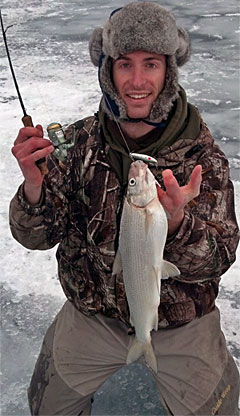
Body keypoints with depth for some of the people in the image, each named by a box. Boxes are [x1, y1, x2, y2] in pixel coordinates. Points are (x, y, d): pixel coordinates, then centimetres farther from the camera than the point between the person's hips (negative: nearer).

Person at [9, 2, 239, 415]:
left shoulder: (202, 155, -17)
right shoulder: (79, 141, -12)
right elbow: (36, 237, -12)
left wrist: (176, 220, -43)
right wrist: (34, 187, -34)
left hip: (181, 326, -1)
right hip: (91, 316, 2)